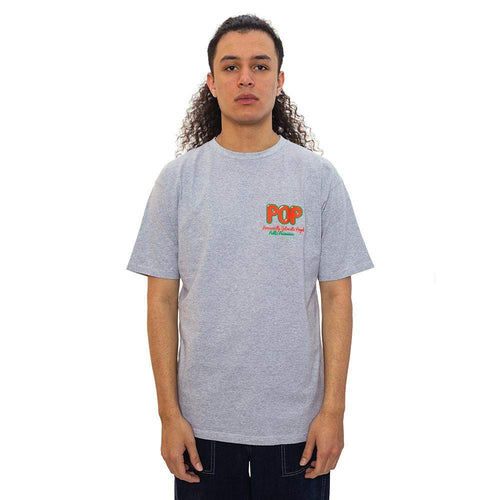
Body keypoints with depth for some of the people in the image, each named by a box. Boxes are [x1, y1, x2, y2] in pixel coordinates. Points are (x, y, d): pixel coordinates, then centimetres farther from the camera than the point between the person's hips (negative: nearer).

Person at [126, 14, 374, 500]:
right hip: (203, 423, 0)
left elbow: (336, 297, 1)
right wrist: (169, 414, -2)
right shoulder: (178, 178, 1)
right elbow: (162, 300, 2)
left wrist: (333, 409, -4)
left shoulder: (318, 176, 0)